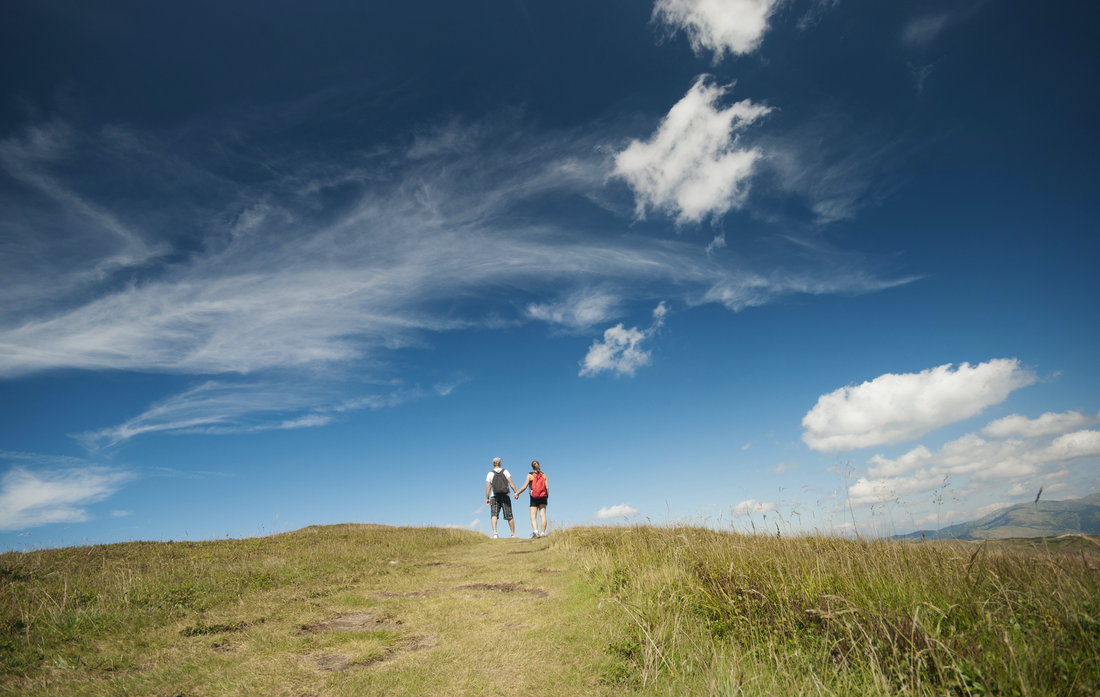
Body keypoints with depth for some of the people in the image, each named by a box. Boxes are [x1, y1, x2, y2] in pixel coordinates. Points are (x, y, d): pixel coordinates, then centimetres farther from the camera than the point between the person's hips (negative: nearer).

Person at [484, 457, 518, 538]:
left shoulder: (490, 473, 5)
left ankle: (494, 533, -28)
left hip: (494, 497, -1)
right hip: (505, 496, 1)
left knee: (494, 515, -9)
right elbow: (511, 482, -4)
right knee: (509, 516, 8)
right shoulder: (505, 471, 6)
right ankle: (513, 534, 15)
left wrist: (487, 498, 0)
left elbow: (488, 487, -3)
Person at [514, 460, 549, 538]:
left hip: (534, 498, -2)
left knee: (533, 517, -3)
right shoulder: (544, 475, 6)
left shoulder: (530, 475, 0)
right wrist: (547, 496, 13)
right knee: (543, 515, 2)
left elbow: (525, 486, -6)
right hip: (543, 497, 2)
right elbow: (547, 487, 1)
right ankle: (543, 533, -5)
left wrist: (517, 493, 4)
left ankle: (535, 531, -25)